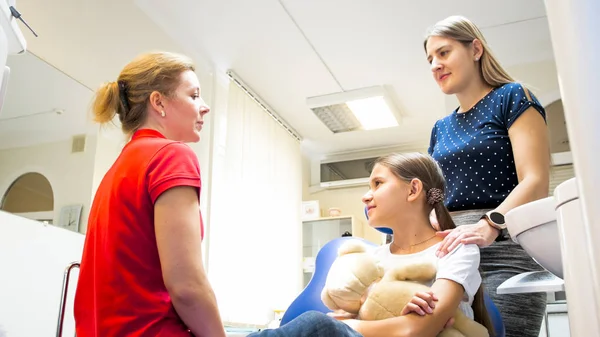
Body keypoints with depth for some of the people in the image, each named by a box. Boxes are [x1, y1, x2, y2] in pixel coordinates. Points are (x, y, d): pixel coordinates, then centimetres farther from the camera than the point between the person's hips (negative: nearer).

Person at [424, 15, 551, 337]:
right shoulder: (441, 128, 21)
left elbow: (535, 182, -8)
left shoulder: (512, 98, 4)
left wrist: (488, 225, -25)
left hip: (502, 249, -5)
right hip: (449, 251, 5)